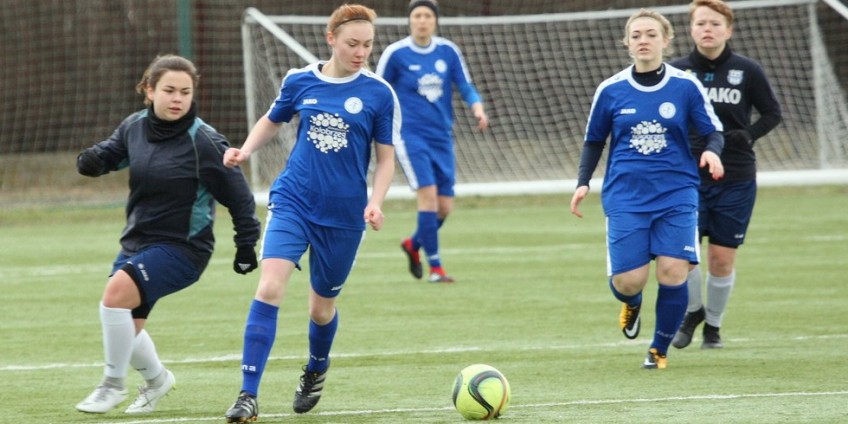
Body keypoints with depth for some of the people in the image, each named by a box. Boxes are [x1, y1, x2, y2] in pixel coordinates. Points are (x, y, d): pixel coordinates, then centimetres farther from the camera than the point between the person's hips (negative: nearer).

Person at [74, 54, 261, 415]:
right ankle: (156, 379, 44)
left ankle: (113, 383, -11)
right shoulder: (135, 126, -2)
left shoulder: (203, 142, -17)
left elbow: (238, 196, -10)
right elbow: (111, 152, 12)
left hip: (182, 247, -7)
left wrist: (246, 244, -7)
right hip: (137, 242, 7)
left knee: (117, 291, -27)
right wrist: (92, 159, -12)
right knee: (124, 325, 13)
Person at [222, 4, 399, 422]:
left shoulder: (379, 93, -5)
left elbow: (386, 157, 1)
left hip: (344, 215, 0)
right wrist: (245, 150, 1)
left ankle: (316, 370, 46)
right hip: (292, 201, 0)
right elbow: (271, 120, 19)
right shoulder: (299, 81, 1)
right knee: (270, 287, -19)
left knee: (322, 306, 12)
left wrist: (375, 203, -14)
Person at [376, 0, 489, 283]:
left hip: (442, 137, 4)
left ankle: (413, 244, 32)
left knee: (444, 207, 3)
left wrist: (478, 108, -14)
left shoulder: (448, 52, 4)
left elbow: (465, 87, 6)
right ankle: (435, 267, -12)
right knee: (428, 194, -19)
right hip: (410, 135, -4)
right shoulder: (396, 53, -5)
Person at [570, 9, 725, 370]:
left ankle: (660, 349, 10)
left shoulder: (686, 87, -1)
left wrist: (713, 151, -17)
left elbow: (713, 132, 6)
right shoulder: (611, 90, 2)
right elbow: (594, 141, 14)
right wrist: (583, 183, 2)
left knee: (673, 272, -13)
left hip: (676, 194, 0)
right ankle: (632, 303, 32)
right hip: (626, 197, 0)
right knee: (626, 281, -9)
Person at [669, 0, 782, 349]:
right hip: (688, 176, 0)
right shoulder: (676, 72, 0)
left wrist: (749, 136, -10)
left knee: (722, 258, 3)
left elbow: (772, 113, 7)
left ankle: (713, 325, 24)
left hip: (735, 179, 0)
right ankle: (693, 311, 17)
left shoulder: (747, 71, -3)